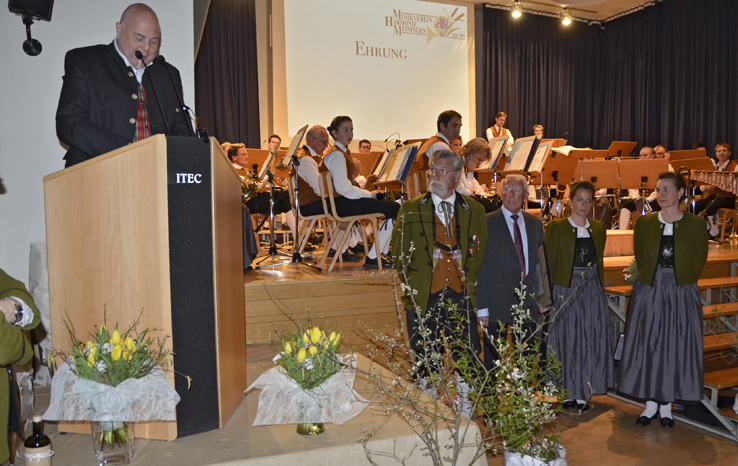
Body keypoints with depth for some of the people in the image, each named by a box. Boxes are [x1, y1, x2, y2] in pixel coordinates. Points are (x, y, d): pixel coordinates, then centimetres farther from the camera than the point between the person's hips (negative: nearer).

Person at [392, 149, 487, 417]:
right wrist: (412, 284, 0)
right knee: (425, 363, 6)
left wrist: (469, 279, 5)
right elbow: (399, 251, 5)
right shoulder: (410, 210, 4)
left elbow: (481, 252, 14)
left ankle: (466, 416, 22)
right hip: (424, 298, -1)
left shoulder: (474, 210, 8)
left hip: (461, 297, 1)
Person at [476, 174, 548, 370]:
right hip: (497, 305, -4)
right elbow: (480, 267, -7)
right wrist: (482, 307, -11)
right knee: (493, 360, 4)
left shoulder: (535, 223, 11)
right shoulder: (486, 223, -5)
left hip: (528, 303, 5)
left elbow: (539, 263, 15)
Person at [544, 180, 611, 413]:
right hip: (566, 291, -4)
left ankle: (582, 393, 17)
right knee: (566, 341, 2)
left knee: (591, 341, 5)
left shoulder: (599, 228, 11)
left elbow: (599, 261, 18)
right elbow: (549, 263, -4)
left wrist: (598, 284, 9)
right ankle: (568, 393, 14)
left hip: (593, 292, 4)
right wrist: (549, 293, -8)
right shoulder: (556, 227, -3)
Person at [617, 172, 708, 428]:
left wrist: (678, 286, -1)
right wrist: (653, 284, 2)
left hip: (681, 295, -1)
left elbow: (697, 264, 1)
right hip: (649, 292, 1)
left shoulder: (695, 224, -2)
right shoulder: (644, 223, 2)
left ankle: (666, 405, 19)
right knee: (647, 347, 4)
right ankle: (651, 404, 17)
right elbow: (640, 259, 7)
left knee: (675, 348, 5)